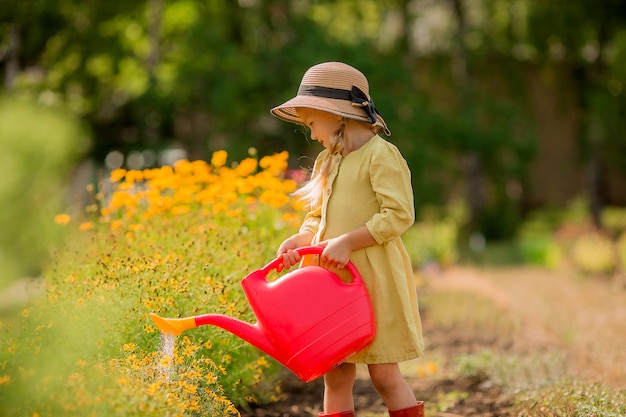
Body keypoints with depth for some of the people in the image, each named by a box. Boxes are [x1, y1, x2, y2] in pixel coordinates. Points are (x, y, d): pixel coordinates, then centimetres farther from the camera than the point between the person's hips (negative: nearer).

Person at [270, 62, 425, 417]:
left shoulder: (380, 155, -11)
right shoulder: (328, 162, 15)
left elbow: (399, 215, -19)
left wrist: (347, 242, -23)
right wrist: (298, 241, 1)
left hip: (374, 279, -7)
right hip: (334, 280, 7)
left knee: (385, 374, -3)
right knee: (336, 374, 7)